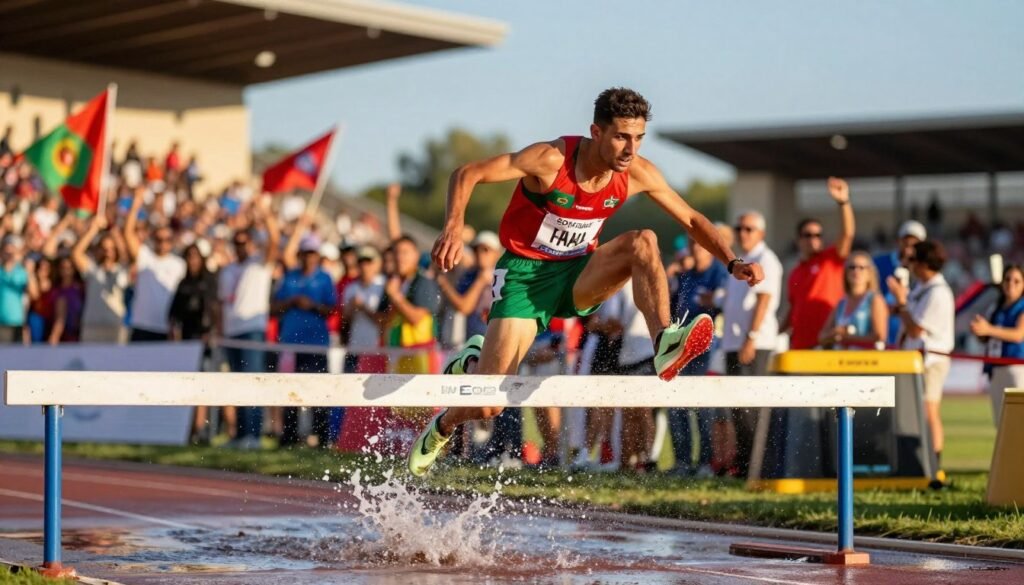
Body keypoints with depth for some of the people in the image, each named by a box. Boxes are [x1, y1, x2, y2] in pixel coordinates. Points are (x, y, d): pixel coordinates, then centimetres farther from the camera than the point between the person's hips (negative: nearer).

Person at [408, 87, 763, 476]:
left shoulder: (638, 174, -10)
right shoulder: (551, 160, -23)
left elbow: (691, 220, 2)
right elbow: (467, 175, -19)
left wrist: (732, 263, -12)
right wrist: (454, 227, -36)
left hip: (579, 274, 4)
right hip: (525, 274, -4)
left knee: (643, 242, -25)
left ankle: (664, 344, -35)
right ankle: (443, 427, 22)